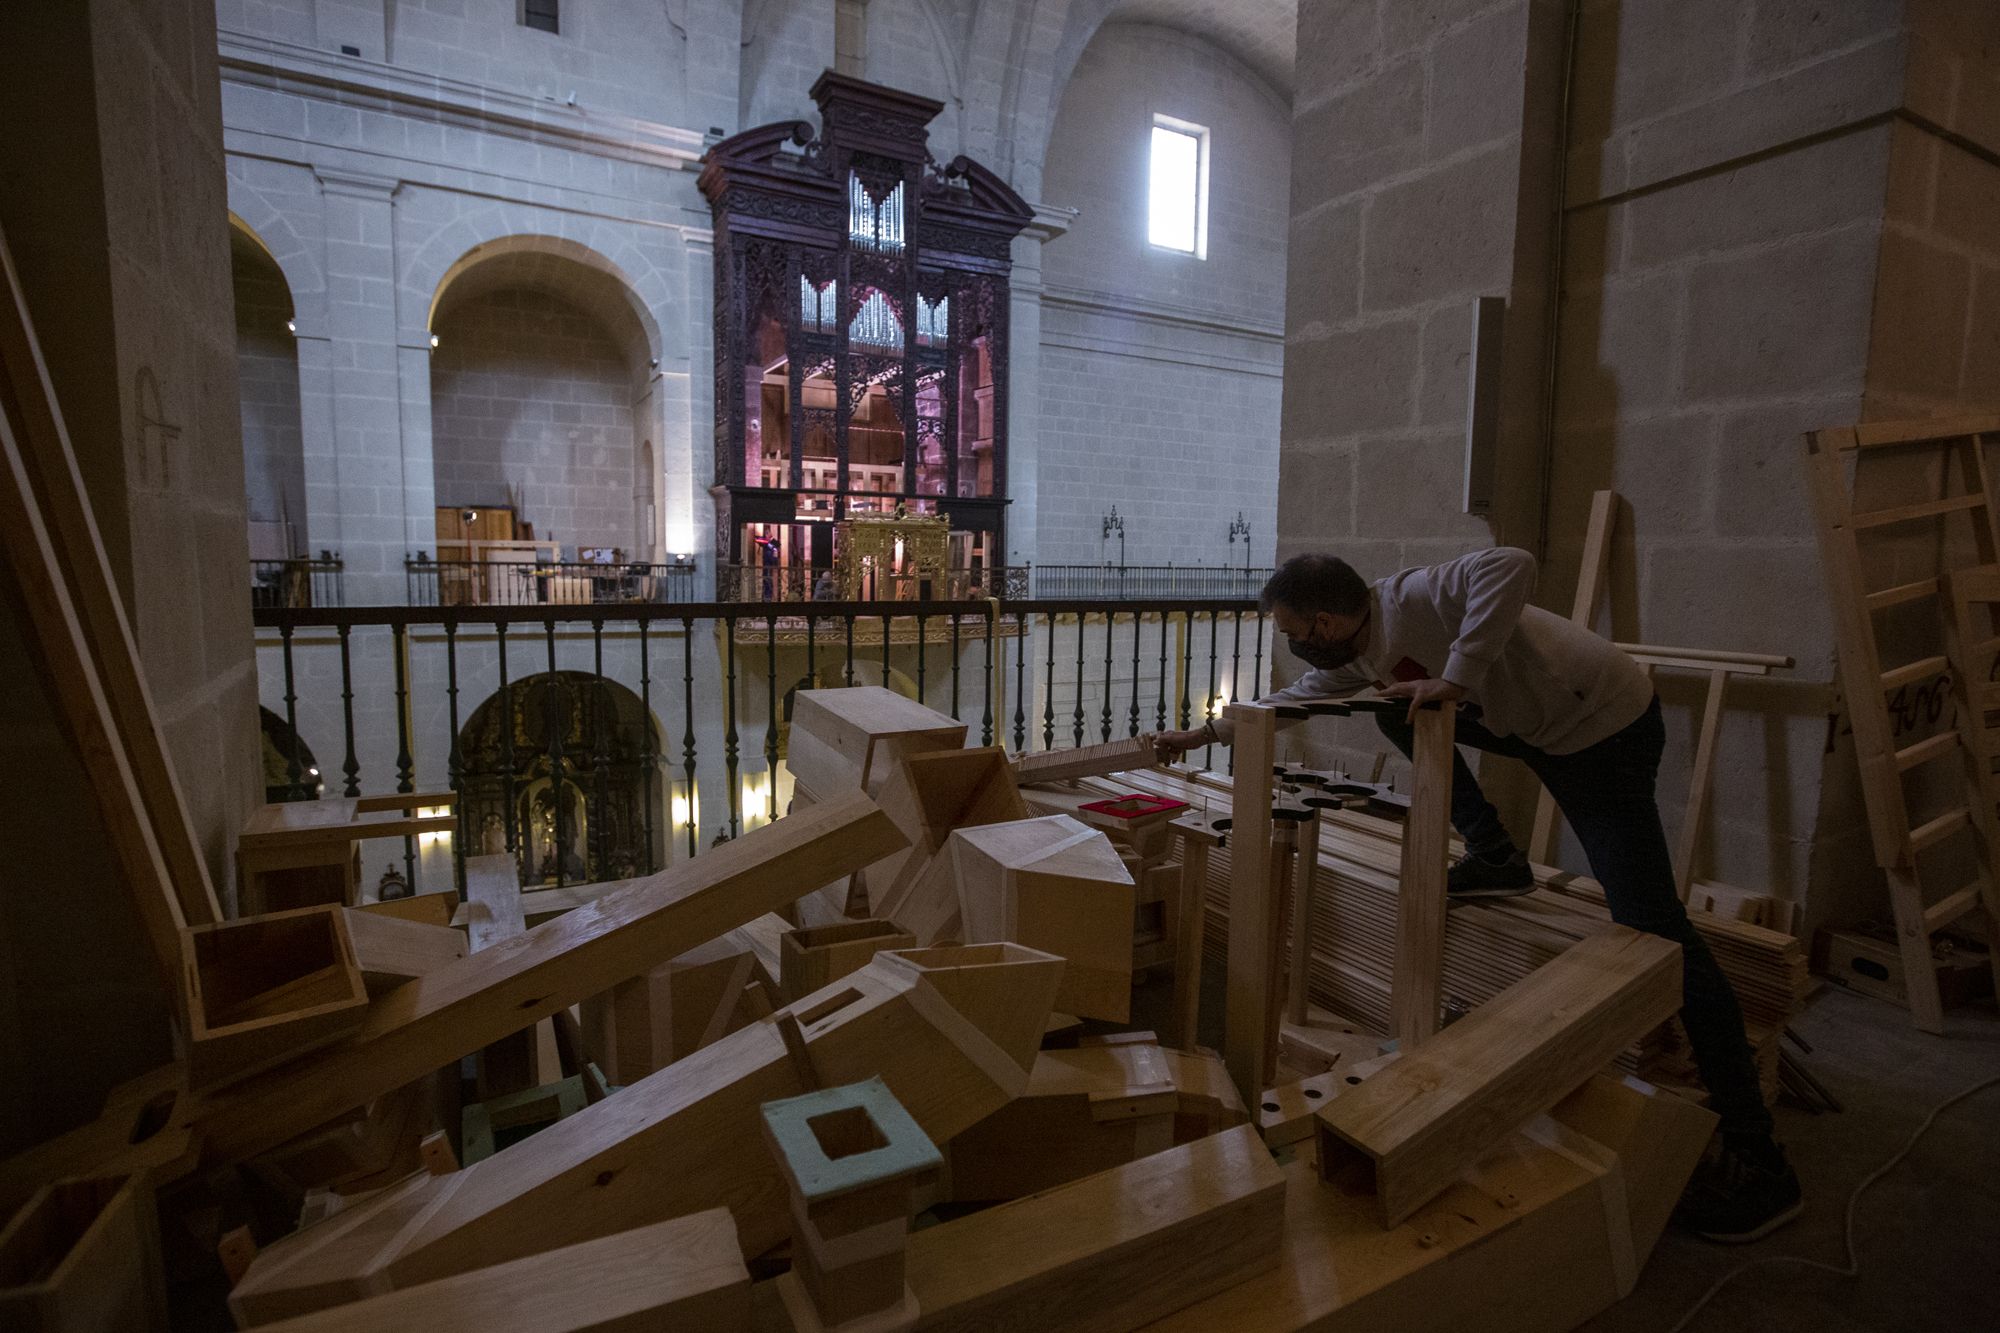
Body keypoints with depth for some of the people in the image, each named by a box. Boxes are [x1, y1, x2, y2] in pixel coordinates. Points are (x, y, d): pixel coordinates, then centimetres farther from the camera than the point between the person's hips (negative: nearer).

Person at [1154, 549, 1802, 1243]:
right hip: (1537, 724, 9)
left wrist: (1457, 676, -39)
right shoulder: (1356, 655, 2)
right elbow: (1290, 699, 16)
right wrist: (1203, 734, 16)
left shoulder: (1412, 599, -26)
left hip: (1608, 726, -9)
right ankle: (1496, 857, 15)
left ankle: (1757, 1161, -1)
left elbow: (1511, 564, -42)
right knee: (1398, 710, 11)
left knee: (1650, 926, -12)